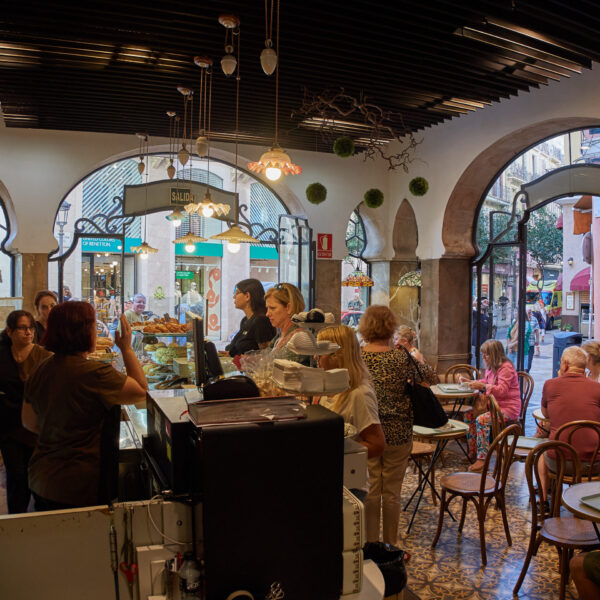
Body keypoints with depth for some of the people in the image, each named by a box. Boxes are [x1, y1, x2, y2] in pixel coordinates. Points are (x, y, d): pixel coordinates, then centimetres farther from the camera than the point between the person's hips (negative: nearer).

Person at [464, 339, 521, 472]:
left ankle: (482, 459, -28)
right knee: (469, 415, -4)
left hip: (508, 408, -10)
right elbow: (486, 382, 29)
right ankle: (472, 452, 0)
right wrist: (471, 382, 13)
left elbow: (502, 390, -25)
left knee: (482, 420, -29)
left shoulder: (506, 368, -16)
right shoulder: (491, 367, 13)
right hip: (494, 405, 10)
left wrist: (482, 386, -33)